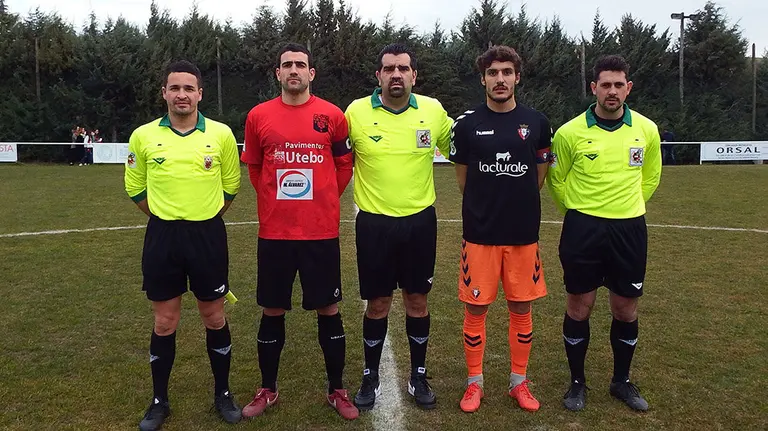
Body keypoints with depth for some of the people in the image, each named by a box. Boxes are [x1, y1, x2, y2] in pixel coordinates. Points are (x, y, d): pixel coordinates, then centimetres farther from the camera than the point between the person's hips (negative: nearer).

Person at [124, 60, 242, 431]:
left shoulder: (221, 134, -4)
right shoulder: (143, 136, -1)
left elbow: (230, 186, 8)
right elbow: (135, 188, 12)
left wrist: (204, 217, 11)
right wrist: (168, 216, 11)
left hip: (208, 235, 0)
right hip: (162, 236, 1)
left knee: (214, 318, 9)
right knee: (164, 323, 9)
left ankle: (223, 394, 26)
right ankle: (159, 401, 27)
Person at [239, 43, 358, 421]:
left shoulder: (332, 115, 0)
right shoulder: (258, 116, 2)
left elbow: (344, 165, 10)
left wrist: (323, 201, 7)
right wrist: (276, 202, 12)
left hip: (321, 231, -1)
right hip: (274, 232, 1)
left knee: (328, 310, 8)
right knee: (272, 312, 11)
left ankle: (336, 390, 25)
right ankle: (268, 390, 30)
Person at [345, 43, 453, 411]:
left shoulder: (434, 110, -2)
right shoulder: (356, 111, -6)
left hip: (420, 220, 2)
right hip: (374, 222, -1)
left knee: (417, 301, 11)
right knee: (377, 304, 8)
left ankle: (418, 376, 29)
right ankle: (370, 378, 27)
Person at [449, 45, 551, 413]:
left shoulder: (536, 122, 2)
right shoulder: (467, 124, -2)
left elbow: (539, 175, 12)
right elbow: (463, 179, 8)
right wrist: (487, 205, 10)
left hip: (524, 233, 2)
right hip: (480, 233, -1)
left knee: (521, 309, 10)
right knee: (475, 309, 5)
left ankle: (519, 382, 28)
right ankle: (474, 382, 23)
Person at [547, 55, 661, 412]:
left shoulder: (647, 130, 0)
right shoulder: (569, 132, -7)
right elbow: (557, 181, 6)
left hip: (629, 229, 2)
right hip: (582, 229, -2)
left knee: (626, 309, 10)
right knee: (579, 308, 5)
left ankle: (622, 381, 30)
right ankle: (577, 382, 23)